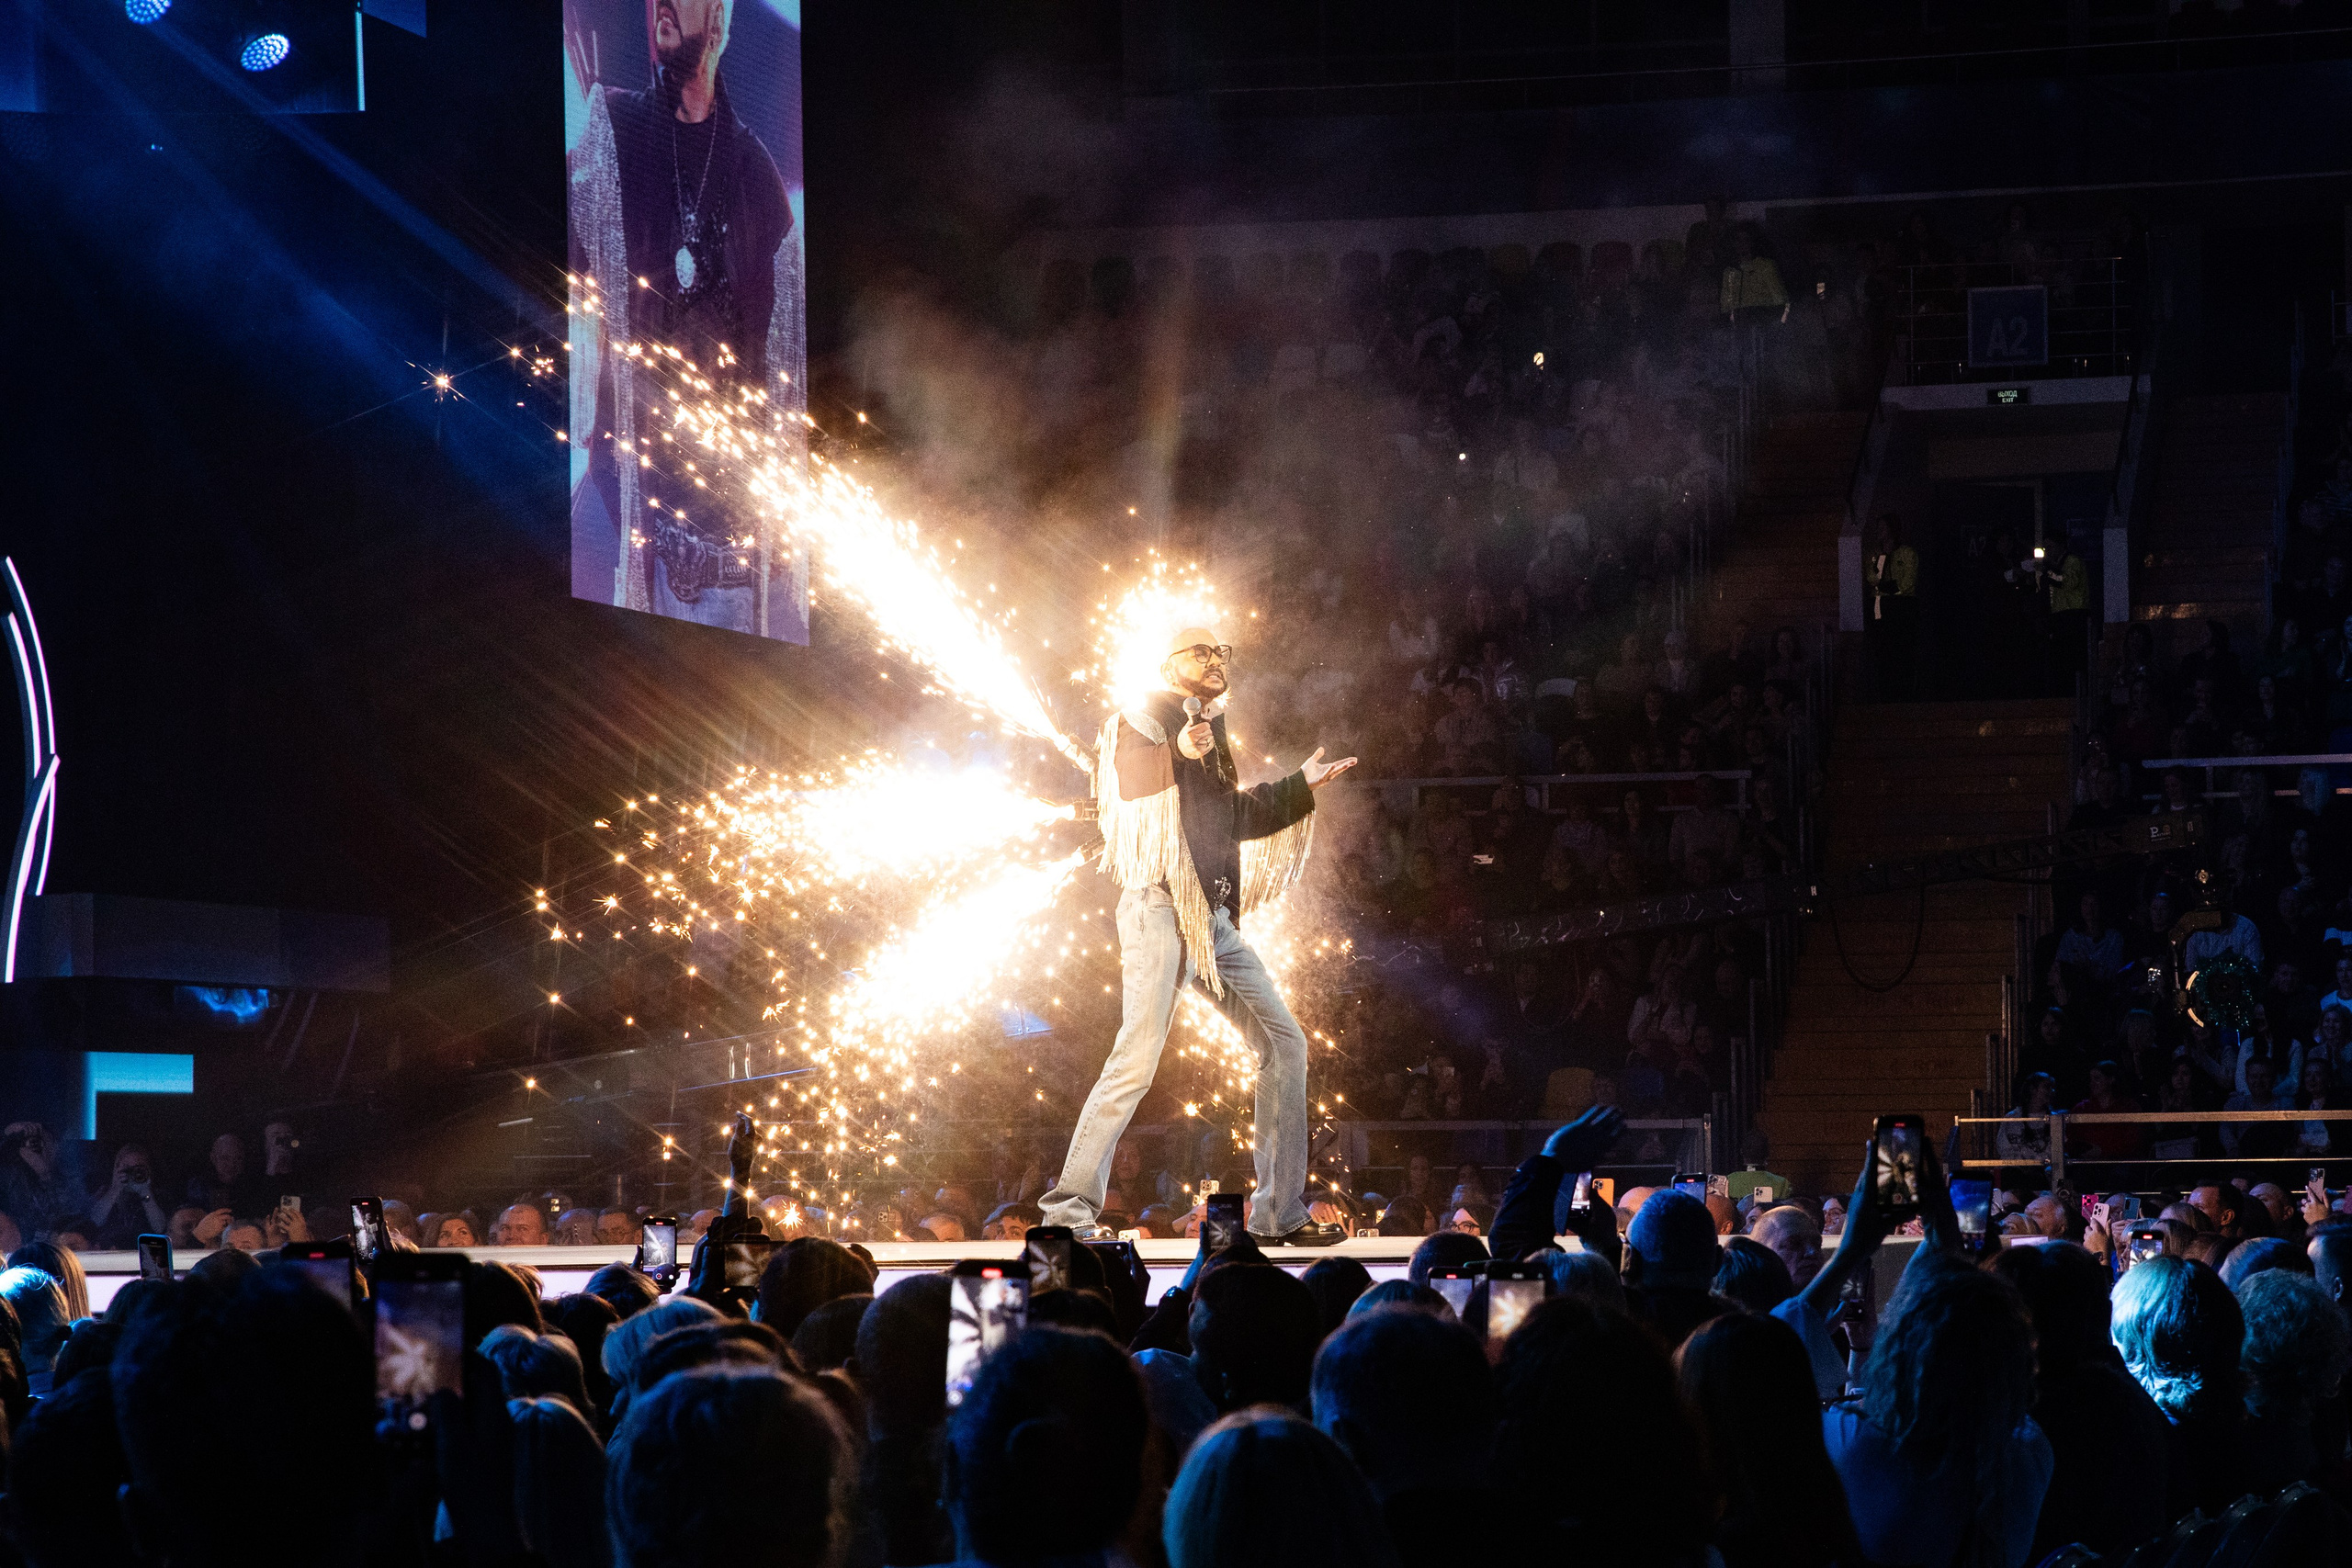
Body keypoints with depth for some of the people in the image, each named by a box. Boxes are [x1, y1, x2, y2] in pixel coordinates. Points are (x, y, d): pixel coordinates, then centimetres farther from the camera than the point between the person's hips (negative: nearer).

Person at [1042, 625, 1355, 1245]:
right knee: (1137, 1060, -15)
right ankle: (1069, 1210, -9)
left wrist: (1300, 787, 28)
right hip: (1162, 907, -9)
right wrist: (1177, 752, -36)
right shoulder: (1145, 720, -1)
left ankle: (1278, 1214, 8)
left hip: (1215, 918, 9)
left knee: (1285, 1043, 5)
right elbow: (1126, 780, -20)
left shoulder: (1212, 736, 23)